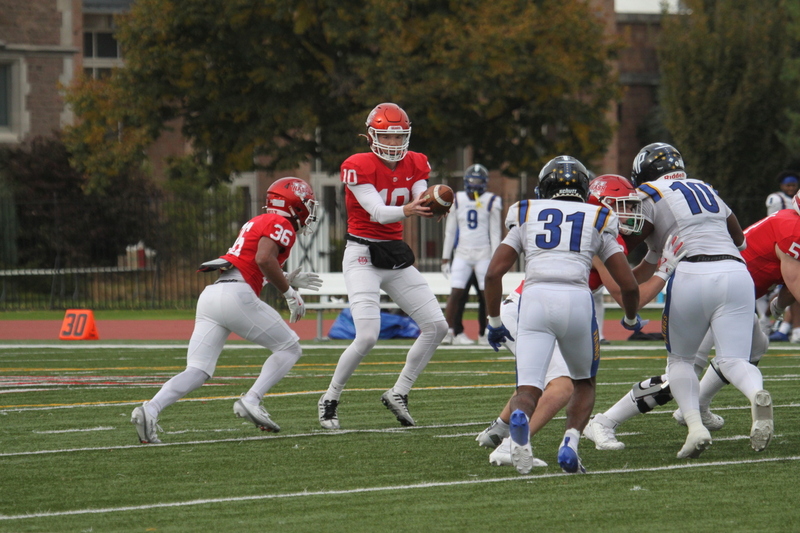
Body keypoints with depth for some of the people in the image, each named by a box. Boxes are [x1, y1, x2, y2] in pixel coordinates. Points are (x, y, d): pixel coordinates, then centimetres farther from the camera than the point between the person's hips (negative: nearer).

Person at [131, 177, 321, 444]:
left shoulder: (258, 223, 30)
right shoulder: (281, 225, 3)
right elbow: (264, 259, -15)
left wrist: (288, 280, 34)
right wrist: (289, 292, -5)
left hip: (210, 294, 8)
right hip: (236, 295, -8)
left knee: (197, 372, 0)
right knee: (289, 349, 8)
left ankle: (151, 409, -22)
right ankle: (251, 401, -8)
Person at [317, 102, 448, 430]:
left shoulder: (415, 165, 6)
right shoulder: (358, 167, -14)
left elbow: (421, 204, -7)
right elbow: (377, 212, -23)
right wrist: (407, 211, -43)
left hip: (396, 256, 7)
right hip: (363, 257, -7)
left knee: (436, 326, 1)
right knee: (367, 337, -18)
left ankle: (398, 394, 13)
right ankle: (329, 400, 1)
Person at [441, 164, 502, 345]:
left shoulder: (491, 202, -1)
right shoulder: (457, 200, 6)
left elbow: (495, 233, -1)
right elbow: (450, 231, 10)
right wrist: (445, 257, 8)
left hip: (484, 254, -2)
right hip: (462, 255, 2)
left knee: (486, 296, 0)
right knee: (456, 293, -9)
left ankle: (483, 334, 9)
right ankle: (449, 331, -6)